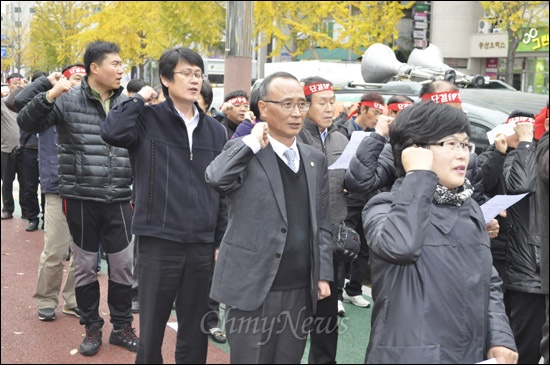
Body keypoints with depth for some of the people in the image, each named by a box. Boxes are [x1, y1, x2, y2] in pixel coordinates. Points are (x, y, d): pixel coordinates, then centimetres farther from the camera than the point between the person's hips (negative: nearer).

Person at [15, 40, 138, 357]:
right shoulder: (68, 100, -5)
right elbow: (26, 123, -10)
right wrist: (51, 94, -25)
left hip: (119, 200, 3)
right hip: (81, 199, -2)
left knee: (123, 265, 9)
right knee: (86, 266, 10)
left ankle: (122, 327, 26)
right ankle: (93, 327, 27)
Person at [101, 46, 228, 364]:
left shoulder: (215, 131, 8)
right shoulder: (148, 119, -3)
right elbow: (112, 132, -24)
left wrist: (223, 241, 7)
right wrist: (140, 99, -10)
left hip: (202, 245, 4)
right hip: (159, 242, -3)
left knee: (196, 331, 13)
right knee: (152, 329, 7)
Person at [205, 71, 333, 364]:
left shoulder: (315, 159, 11)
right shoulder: (243, 153, -5)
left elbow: (322, 224, 14)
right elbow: (216, 179, -28)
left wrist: (323, 274, 8)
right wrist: (253, 141, -16)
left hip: (300, 290, 5)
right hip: (253, 288, -5)